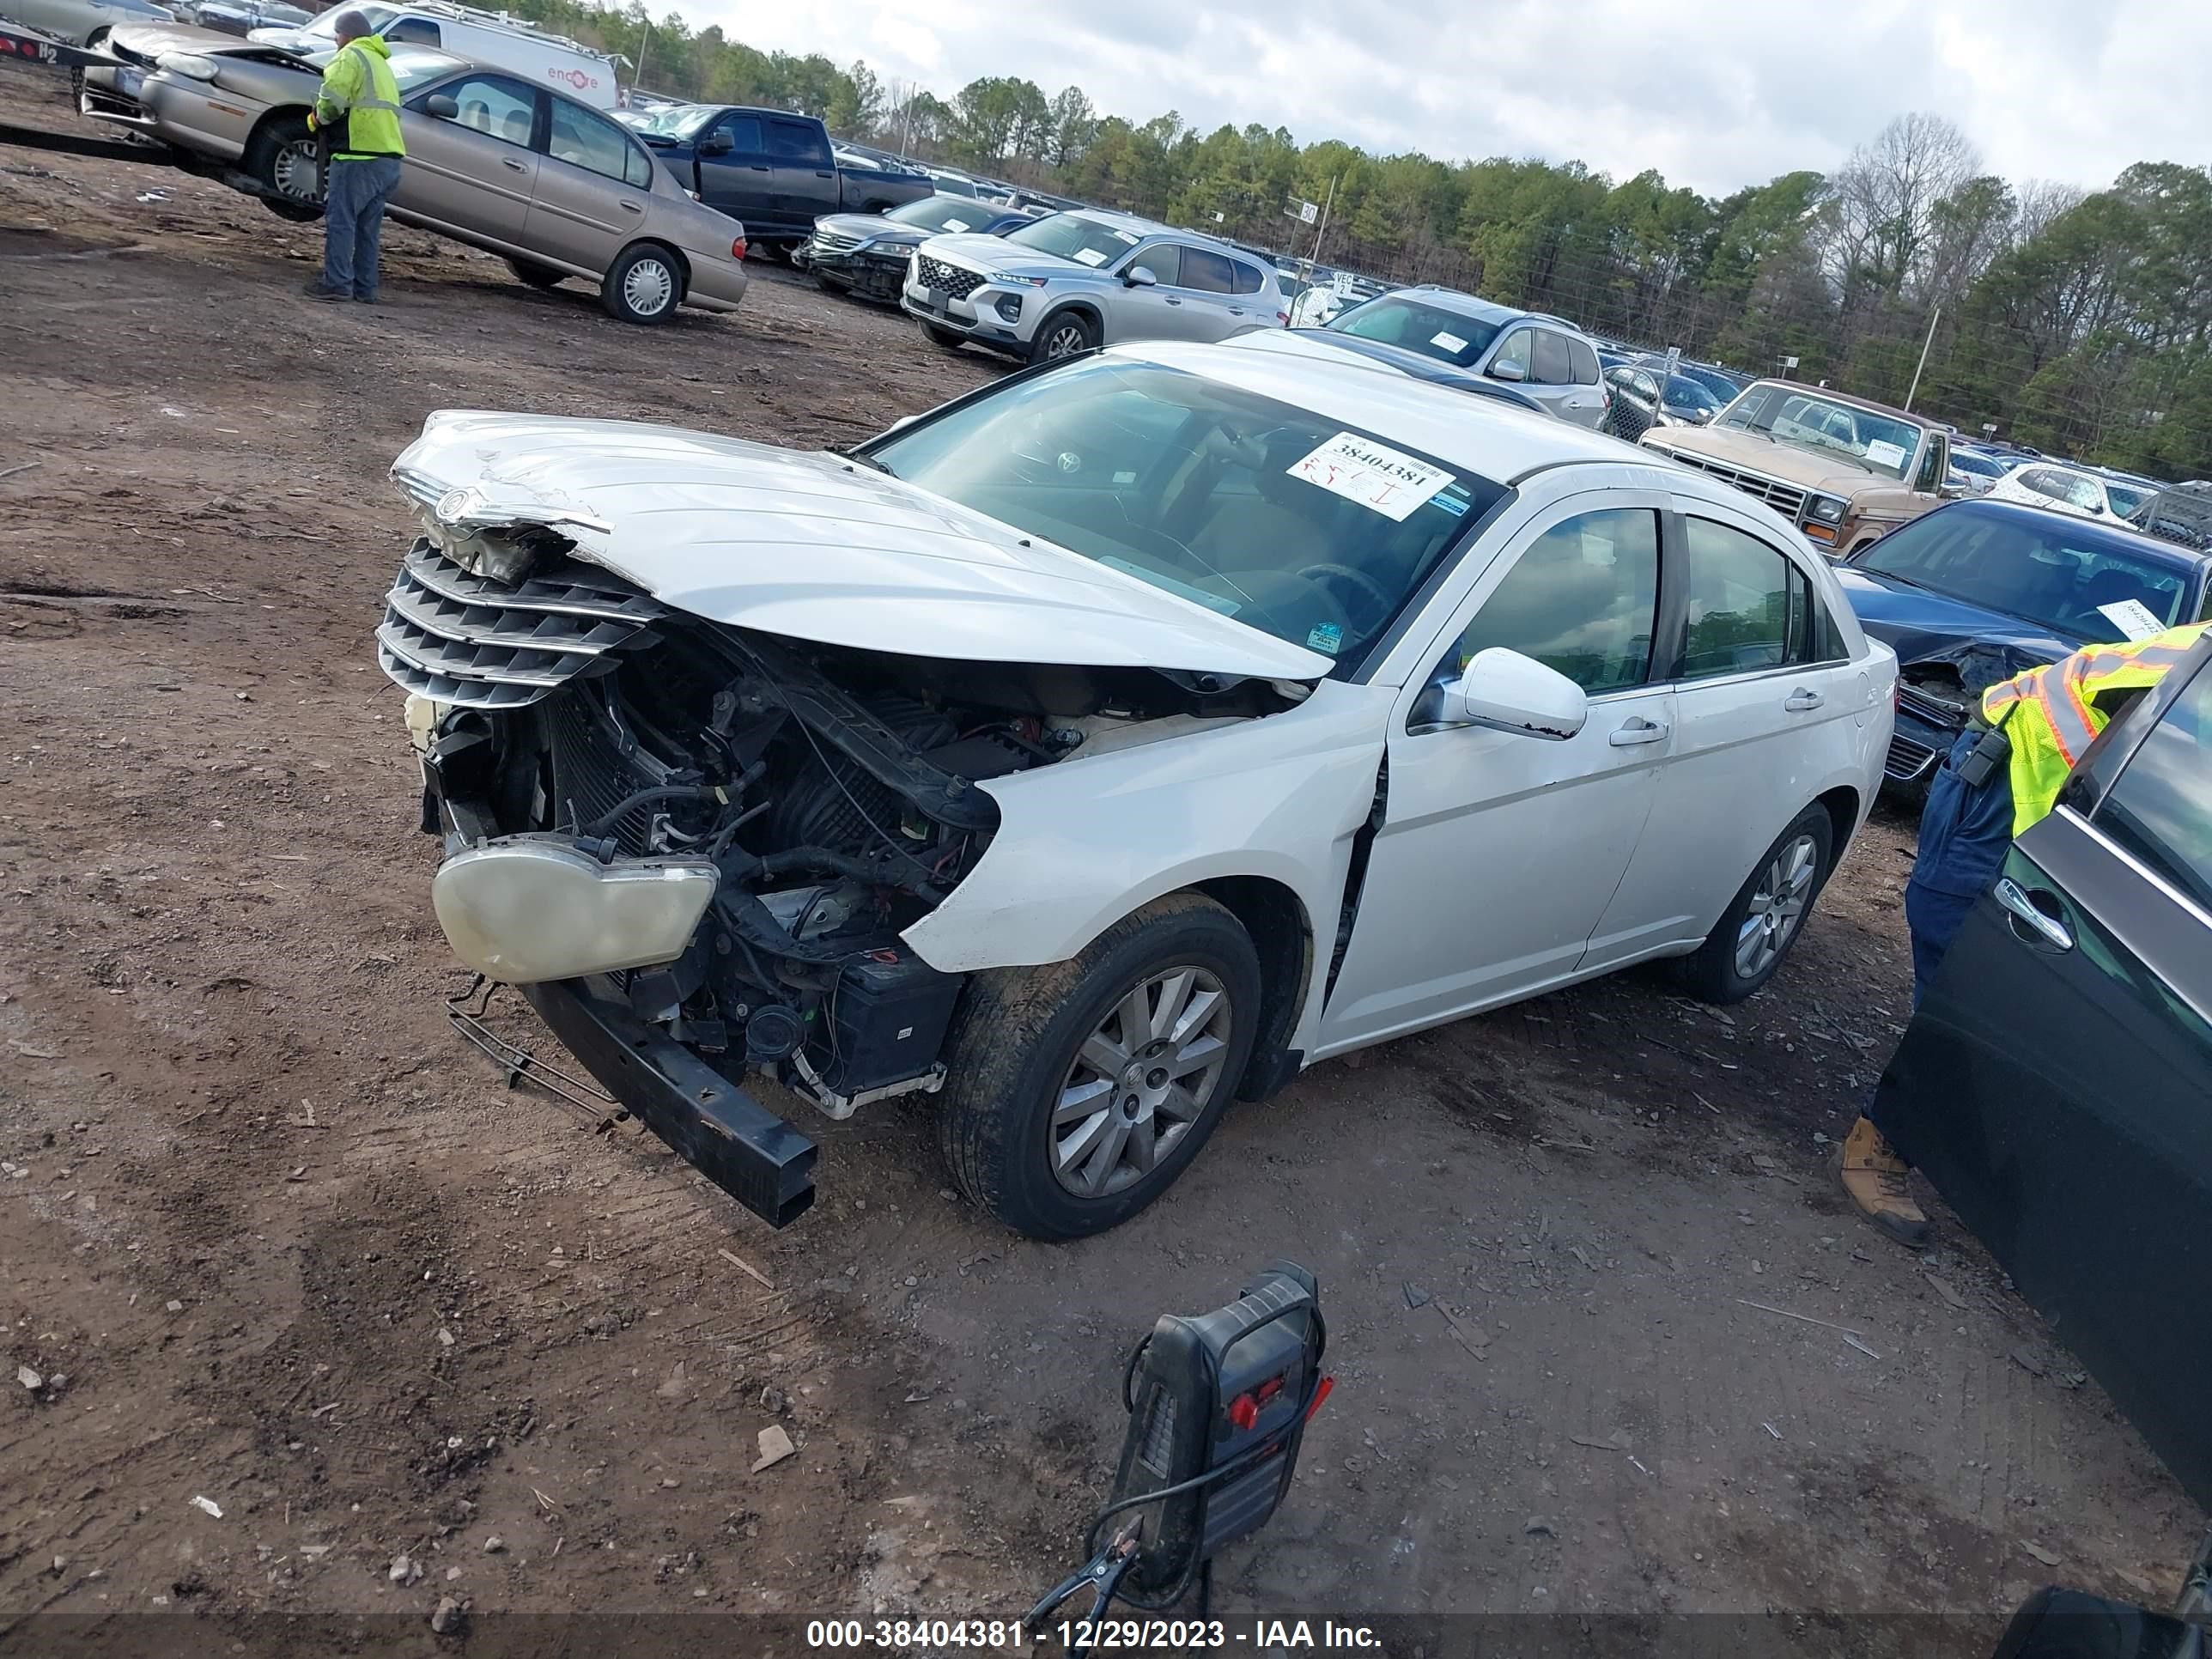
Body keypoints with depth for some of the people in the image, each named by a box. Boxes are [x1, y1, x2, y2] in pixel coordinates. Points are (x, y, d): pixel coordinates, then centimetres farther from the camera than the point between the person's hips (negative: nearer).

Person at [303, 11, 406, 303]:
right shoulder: (381, 63, 26)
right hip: (389, 159, 8)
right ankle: (365, 288, 11)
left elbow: (332, 100, -13)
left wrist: (316, 119, 6)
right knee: (368, 227, 11)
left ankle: (337, 283, -11)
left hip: (360, 155, -8)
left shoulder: (352, 56, -3)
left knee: (340, 219, -7)